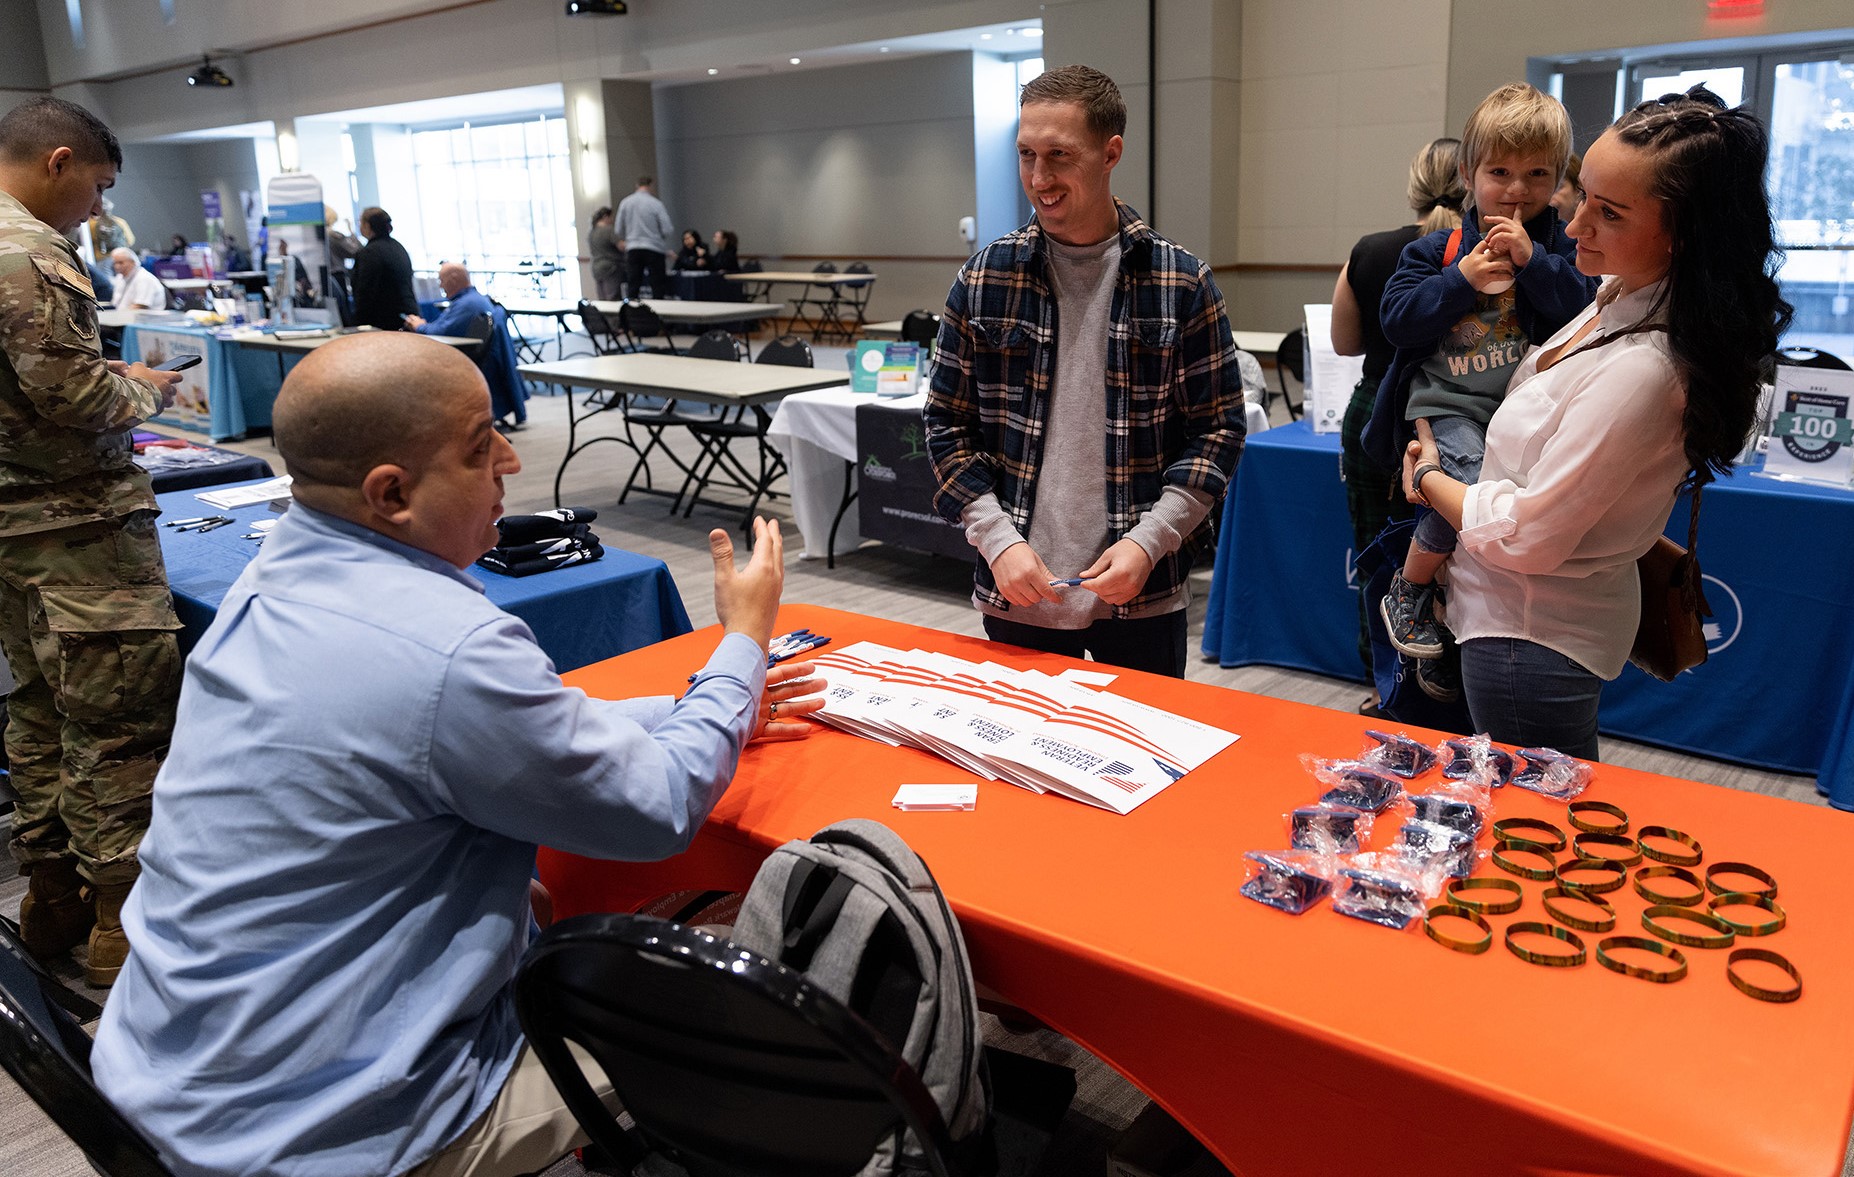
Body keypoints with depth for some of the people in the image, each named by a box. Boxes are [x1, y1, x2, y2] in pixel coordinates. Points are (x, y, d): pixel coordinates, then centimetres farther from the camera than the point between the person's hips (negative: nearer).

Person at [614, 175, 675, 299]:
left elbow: (618, 230, 8)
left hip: (632, 249, 3)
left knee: (632, 288, 4)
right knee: (657, 288, 1)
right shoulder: (656, 204, -5)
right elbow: (667, 230, -8)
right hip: (654, 249, -3)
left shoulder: (625, 203, 5)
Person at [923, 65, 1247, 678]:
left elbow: (1219, 429, -1)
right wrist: (998, 539, -9)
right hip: (1016, 598, 1)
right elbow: (948, 426, 3)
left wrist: (1148, 541, -13)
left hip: (1143, 598, -1)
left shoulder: (1182, 283, -3)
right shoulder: (984, 278, 0)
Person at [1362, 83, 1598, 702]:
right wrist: (1462, 279, -10)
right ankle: (1408, 594, -5)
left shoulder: (1561, 246, 10)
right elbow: (1398, 321, -2)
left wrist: (1532, 260, -12)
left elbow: (1585, 310, -4)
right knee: (1471, 480, -29)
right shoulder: (1437, 249, 8)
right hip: (1446, 402, -2)